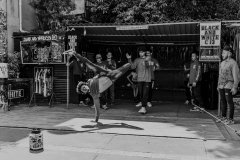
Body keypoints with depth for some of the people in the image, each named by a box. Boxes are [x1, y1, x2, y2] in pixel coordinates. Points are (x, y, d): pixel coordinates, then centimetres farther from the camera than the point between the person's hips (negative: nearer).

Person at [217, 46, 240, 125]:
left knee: (229, 101, -5)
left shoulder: (233, 63, -8)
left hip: (229, 85, -7)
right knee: (223, 101, 10)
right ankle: (223, 117, 20)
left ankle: (231, 119, 1)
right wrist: (218, 85, 19)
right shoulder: (222, 63, 15)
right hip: (221, 85, 7)